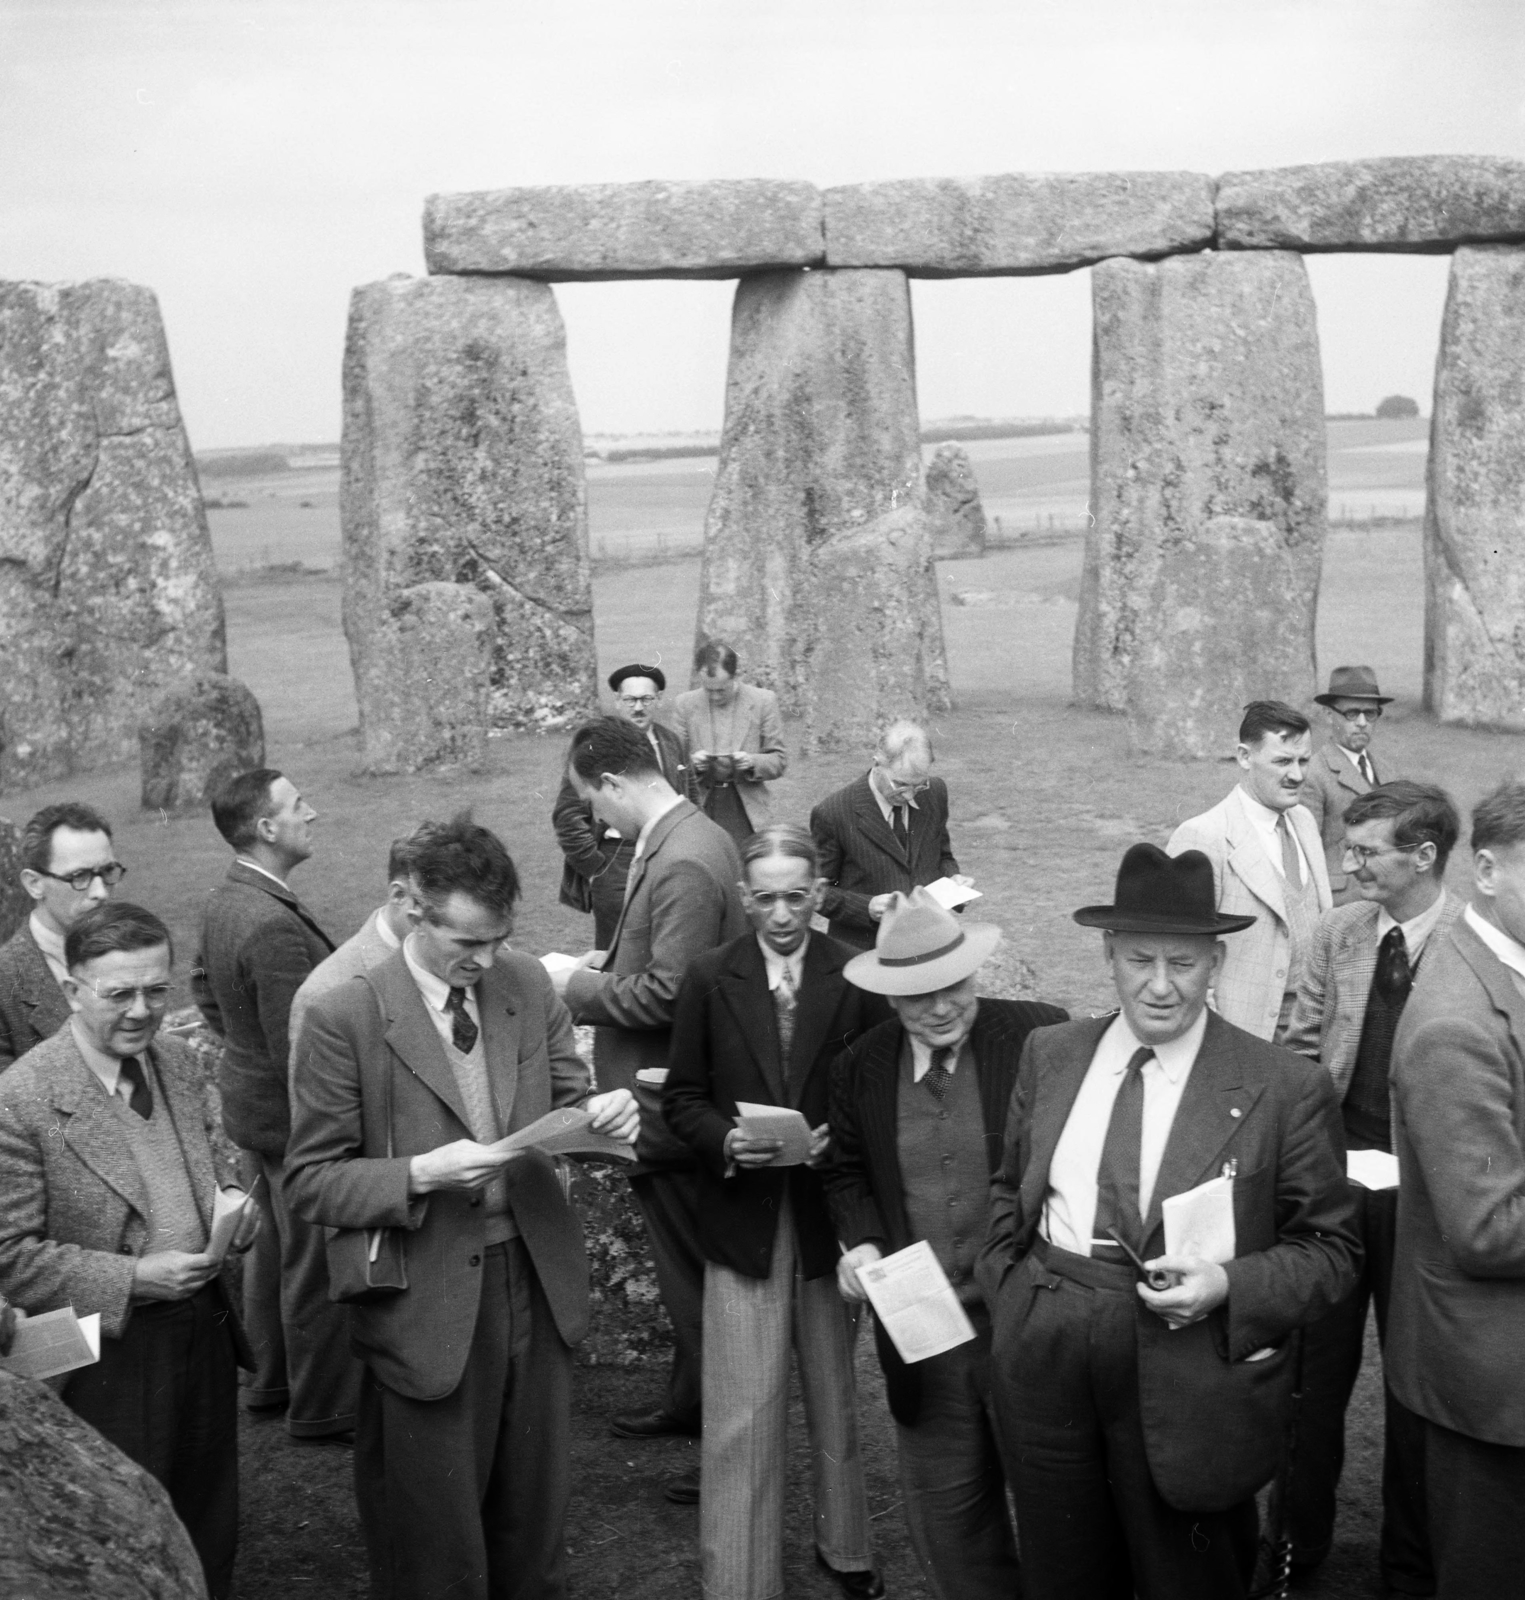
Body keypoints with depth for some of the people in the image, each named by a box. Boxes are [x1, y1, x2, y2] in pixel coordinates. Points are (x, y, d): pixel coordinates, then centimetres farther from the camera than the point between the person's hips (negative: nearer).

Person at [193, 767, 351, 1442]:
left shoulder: (224, 900, 0)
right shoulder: (273, 926, -31)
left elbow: (204, 984, 18)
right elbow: (299, 1052, -29)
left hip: (248, 1092, 10)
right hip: (292, 1113, -10)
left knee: (273, 1246, 24)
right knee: (314, 1264, 5)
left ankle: (269, 1380, 40)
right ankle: (322, 1408, 20)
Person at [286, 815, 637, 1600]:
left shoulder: (528, 984, 0)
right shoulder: (344, 1017, -13)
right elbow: (311, 1182, -9)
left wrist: (601, 1115, -12)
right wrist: (421, 1174, -23)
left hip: (537, 1280, 4)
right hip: (428, 1304, -4)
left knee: (535, 1516, 18)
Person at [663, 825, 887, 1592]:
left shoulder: (856, 979, -2)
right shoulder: (709, 980, -1)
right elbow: (682, 1098, 3)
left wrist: (840, 1138, -16)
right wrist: (726, 1141, -15)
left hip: (829, 1213, 1)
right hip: (742, 1216, -1)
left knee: (835, 1396, 17)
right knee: (741, 1412, -1)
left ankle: (844, 1545, 38)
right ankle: (736, 1578, 11)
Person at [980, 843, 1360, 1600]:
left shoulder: (1287, 1089, -9)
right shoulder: (1050, 1055, 5)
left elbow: (1329, 1247, -3)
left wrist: (1231, 1286, -18)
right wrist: (1008, 1282, 3)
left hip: (1192, 1383, -3)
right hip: (1047, 1359, 4)